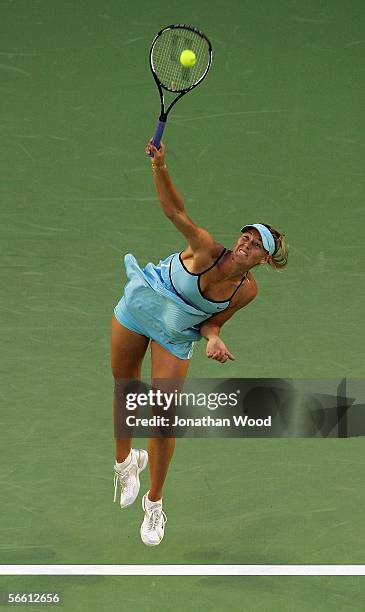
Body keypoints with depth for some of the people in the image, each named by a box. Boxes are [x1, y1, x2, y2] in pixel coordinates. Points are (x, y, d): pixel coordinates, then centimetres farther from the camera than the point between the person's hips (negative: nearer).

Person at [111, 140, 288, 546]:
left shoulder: (247, 290, -19)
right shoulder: (208, 250, -29)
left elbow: (211, 322, -5)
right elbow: (175, 211, -40)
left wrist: (213, 339, -28)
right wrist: (159, 167, -55)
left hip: (176, 336, 1)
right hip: (137, 309, -1)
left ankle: (154, 502, 15)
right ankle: (124, 461, 43)